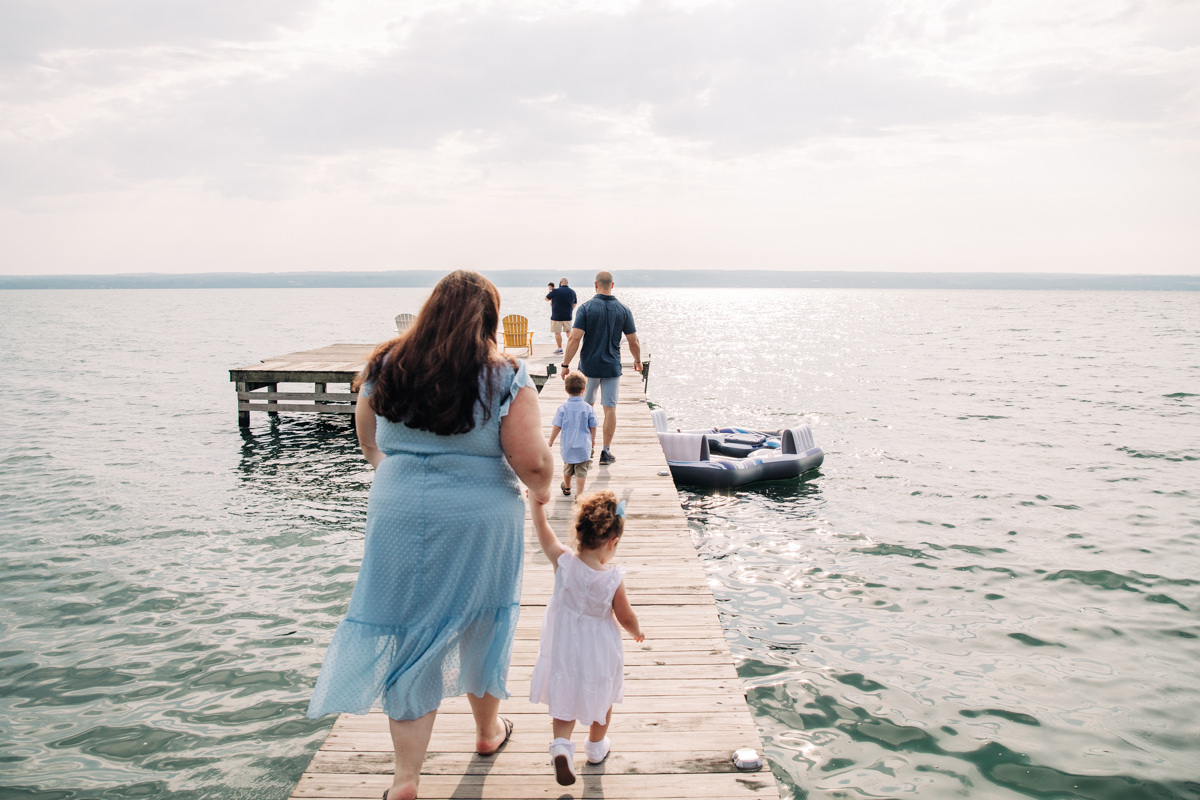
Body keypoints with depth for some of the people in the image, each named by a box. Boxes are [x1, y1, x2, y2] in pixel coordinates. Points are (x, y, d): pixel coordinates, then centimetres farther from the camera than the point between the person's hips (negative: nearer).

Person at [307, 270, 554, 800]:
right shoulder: (506, 379, -11)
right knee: (482, 623, 20)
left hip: (399, 518, 2)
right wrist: (541, 488, 7)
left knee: (409, 636, 10)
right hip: (481, 523, -1)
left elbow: (368, 444, 13)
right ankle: (488, 730, 42)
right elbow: (533, 462, -15)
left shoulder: (384, 370, 0)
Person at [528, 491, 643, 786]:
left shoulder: (563, 563, -21)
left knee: (565, 699, 21)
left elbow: (541, 525, -11)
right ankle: (596, 747, 44)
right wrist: (637, 632, 11)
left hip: (563, 650, 1)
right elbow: (626, 618, -11)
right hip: (600, 653, -1)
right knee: (602, 699, 25)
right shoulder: (614, 579, -24)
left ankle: (561, 744, -1)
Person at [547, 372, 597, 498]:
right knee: (581, 471, 4)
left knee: (567, 468, 22)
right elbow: (593, 428, 0)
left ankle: (567, 488, 43)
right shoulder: (588, 408, -9)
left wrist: (550, 442, 7)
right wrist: (593, 441, 18)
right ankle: (579, 495, 2)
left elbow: (557, 427, -8)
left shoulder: (562, 408, -11)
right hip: (584, 445, -1)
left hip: (567, 445, 2)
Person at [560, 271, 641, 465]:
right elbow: (634, 342, 2)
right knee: (610, 409, 5)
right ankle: (606, 452, 6)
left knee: (586, 406, 17)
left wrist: (565, 364, -8)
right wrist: (638, 361, 19)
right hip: (612, 367, 0)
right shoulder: (623, 310, -2)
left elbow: (574, 339, -15)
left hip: (589, 366, 0)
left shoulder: (586, 308, -8)